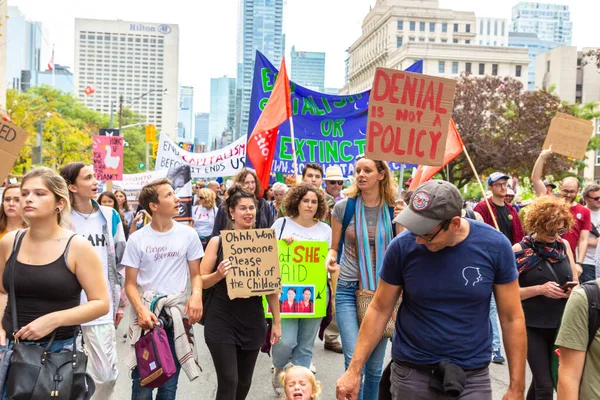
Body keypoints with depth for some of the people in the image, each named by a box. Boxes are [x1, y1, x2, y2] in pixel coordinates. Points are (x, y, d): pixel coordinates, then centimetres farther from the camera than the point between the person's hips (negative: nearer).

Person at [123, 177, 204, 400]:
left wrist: (196, 294, -16)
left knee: (169, 380, 10)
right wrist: (141, 310, -19)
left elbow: (195, 274, 6)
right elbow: (130, 283, -1)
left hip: (177, 313, 1)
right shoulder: (137, 239, -4)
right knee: (142, 378, 6)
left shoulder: (188, 235, 0)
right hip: (146, 313, -1)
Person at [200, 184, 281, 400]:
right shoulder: (218, 241, -5)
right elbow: (201, 281, -3)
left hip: (252, 320, 3)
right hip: (221, 320, -3)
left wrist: (276, 322, 6)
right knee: (228, 381, -7)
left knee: (244, 381, 14)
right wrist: (219, 274, -23)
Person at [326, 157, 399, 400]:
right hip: (350, 290, -1)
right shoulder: (344, 207, -3)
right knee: (354, 361, -13)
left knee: (375, 366, 11)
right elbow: (334, 247, 7)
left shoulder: (393, 209, -1)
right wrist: (331, 257, -15)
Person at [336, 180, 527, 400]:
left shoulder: (495, 246, -13)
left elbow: (512, 318, -4)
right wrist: (354, 370, -6)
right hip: (411, 373, 0)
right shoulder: (402, 247, -13)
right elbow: (379, 310, -3)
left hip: (473, 376, 0)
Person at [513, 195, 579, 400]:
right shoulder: (519, 251, -10)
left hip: (561, 324, 4)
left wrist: (572, 289, -10)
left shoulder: (564, 245, 4)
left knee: (541, 379, 14)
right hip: (532, 326, -4)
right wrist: (540, 289, -22)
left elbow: (575, 282, 13)